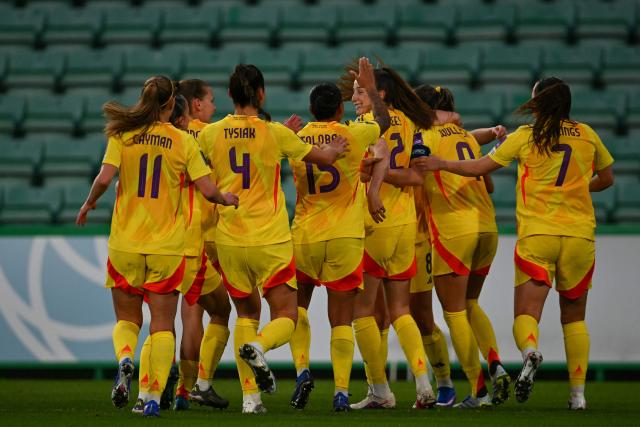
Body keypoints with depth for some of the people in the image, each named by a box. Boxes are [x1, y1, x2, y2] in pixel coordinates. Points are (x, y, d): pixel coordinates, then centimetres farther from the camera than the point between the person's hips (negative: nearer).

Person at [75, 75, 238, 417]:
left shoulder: (123, 135, -2)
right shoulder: (183, 141, -2)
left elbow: (104, 178, -12)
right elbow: (208, 190, -5)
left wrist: (89, 204, 7)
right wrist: (227, 198, 17)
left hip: (124, 243, 1)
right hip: (166, 247, -1)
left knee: (127, 319, 15)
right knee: (162, 325, 6)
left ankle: (124, 358, -16)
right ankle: (154, 398, -4)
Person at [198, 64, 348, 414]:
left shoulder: (210, 134, -1)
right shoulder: (275, 133, -8)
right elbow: (324, 158, 4)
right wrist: (336, 148, 27)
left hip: (229, 240, 3)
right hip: (271, 240, -3)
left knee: (246, 314, 18)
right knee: (285, 316, 7)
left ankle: (250, 396, 8)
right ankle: (258, 346, -27)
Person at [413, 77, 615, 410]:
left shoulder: (526, 135, 0)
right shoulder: (587, 136, 7)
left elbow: (479, 168, 2)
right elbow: (606, 179, 21)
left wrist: (440, 164, 14)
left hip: (536, 234, -2)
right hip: (580, 233, 2)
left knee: (525, 314, -4)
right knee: (574, 317, 14)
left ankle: (530, 352, -37)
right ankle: (578, 393, 7)